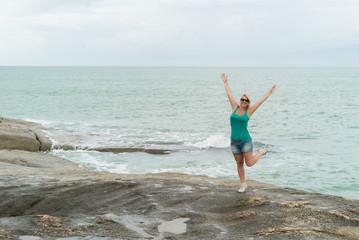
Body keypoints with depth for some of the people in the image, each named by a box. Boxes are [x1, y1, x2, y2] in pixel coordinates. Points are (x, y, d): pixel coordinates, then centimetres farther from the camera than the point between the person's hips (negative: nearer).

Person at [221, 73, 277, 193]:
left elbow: (260, 101, 2)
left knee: (249, 163, -2)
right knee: (239, 164, 8)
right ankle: (243, 184, 19)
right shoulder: (235, 108, 5)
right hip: (234, 141, 3)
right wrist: (225, 82, 20)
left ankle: (261, 152, 26)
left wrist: (269, 92, 4)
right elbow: (229, 94, 13)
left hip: (246, 141, -3)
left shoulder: (248, 111, -2)